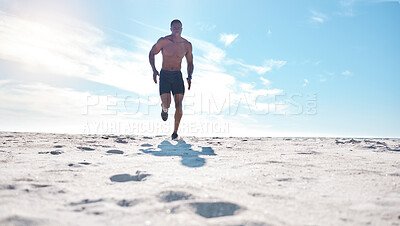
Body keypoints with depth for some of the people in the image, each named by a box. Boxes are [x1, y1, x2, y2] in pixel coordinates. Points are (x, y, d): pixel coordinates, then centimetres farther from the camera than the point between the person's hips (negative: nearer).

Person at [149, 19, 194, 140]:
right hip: (164, 75, -2)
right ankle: (164, 108, 26)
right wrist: (154, 70, -7)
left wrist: (189, 77, -6)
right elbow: (151, 53, 5)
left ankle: (175, 132, 4)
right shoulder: (163, 41, -8)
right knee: (166, 104, -15)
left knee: (179, 104, -11)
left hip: (177, 76, 2)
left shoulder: (187, 45, 0)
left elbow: (190, 63, 11)